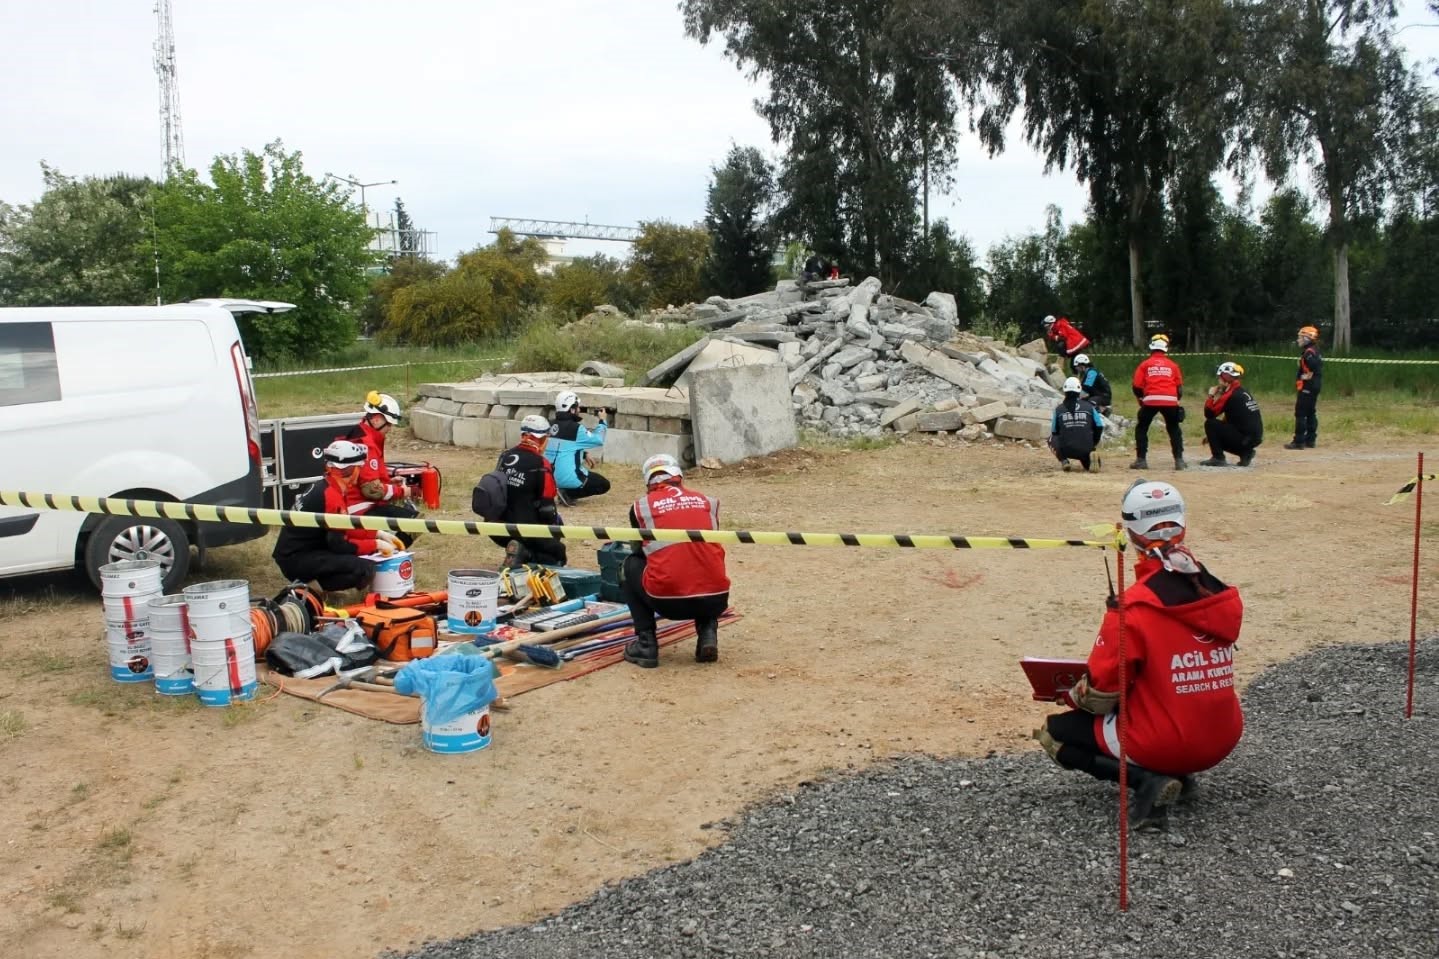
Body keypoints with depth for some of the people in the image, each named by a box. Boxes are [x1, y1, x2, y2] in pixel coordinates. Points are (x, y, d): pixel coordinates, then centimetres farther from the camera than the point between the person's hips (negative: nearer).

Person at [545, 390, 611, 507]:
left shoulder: (554, 426, 7)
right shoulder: (575, 428, -15)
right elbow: (598, 440, -4)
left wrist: (584, 454, 15)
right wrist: (602, 421, 9)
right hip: (568, 478, -8)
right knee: (604, 485, 8)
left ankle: (559, 489, 12)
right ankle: (568, 494, -7)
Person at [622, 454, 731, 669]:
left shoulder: (641, 507, 10)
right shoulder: (708, 502, 15)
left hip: (668, 601, -3)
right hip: (715, 602, 3)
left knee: (631, 566, 27)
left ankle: (646, 643, 16)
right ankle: (708, 633, 14)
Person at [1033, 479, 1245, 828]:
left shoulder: (1134, 609, -20)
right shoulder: (1222, 595, -2)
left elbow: (1100, 693, -13)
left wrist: (1072, 696, 10)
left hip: (1164, 746, -7)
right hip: (1224, 741, 7)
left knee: (1055, 731, 10)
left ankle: (1146, 780, -7)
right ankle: (1177, 775, 13)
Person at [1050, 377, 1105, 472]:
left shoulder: (1058, 409, 3)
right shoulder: (1089, 406, 5)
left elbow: (1054, 431, 11)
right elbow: (1099, 427, 8)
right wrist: (1093, 444, 22)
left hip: (1066, 450, -1)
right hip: (1086, 450, 1)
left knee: (1052, 439, 27)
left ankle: (1064, 461, 3)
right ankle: (1089, 461, -2)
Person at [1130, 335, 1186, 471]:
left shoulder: (1145, 364, 10)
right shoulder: (1173, 365, 15)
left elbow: (1137, 387, 6)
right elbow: (1180, 388, 15)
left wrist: (1141, 399, 23)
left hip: (1151, 400, -1)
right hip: (1170, 401, 2)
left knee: (1141, 428, 14)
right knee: (1174, 430, 17)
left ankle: (1141, 460, 6)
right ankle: (1179, 460, 9)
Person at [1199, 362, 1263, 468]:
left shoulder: (1230, 395, -14)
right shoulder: (1244, 392, 14)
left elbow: (1208, 414, -11)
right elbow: (1228, 419, 21)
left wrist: (1211, 395, 3)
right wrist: (1213, 434, 21)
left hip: (1244, 438, -9)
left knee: (1209, 423, -6)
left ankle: (1218, 458, -7)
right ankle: (1246, 453, 12)